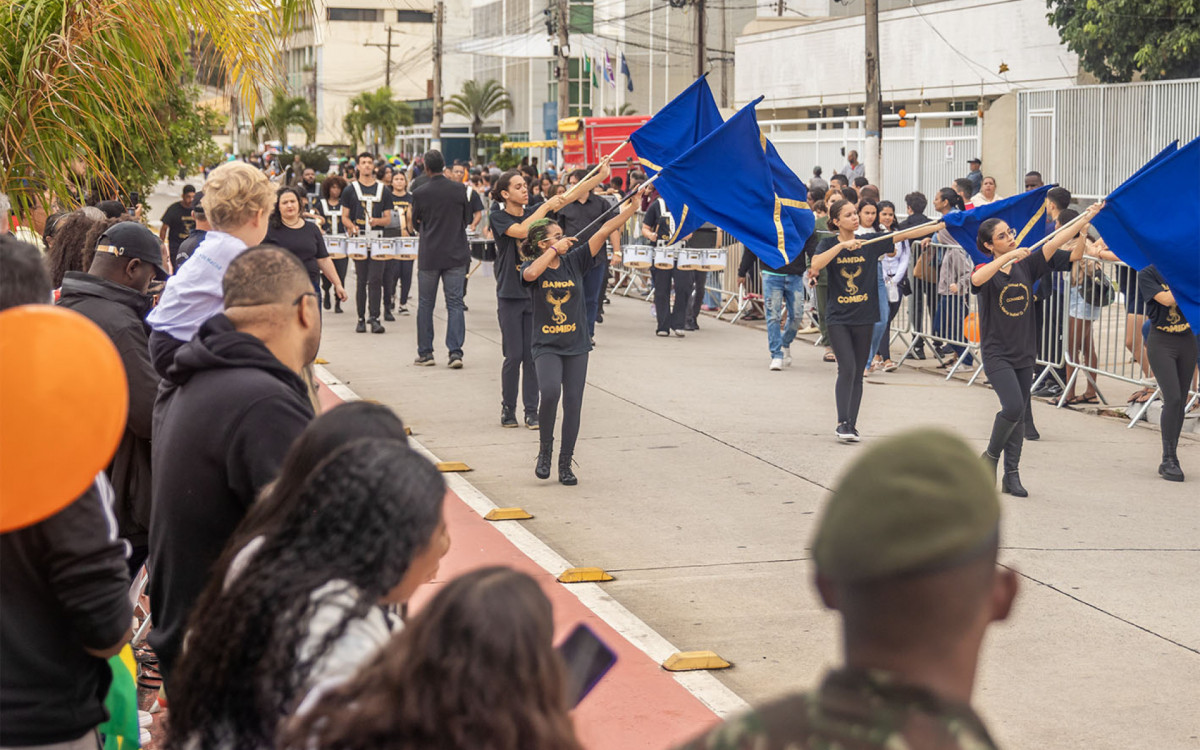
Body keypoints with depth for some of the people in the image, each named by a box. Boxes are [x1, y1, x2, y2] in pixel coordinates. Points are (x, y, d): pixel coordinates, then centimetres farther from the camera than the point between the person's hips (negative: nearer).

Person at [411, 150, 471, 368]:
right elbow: (467, 220, 7)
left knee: (425, 305, 11)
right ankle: (455, 352, -5)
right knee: (455, 304, 4)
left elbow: (416, 225, 6)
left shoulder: (419, 194, -8)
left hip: (428, 257, -1)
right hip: (456, 255, 1)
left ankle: (425, 352, 14)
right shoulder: (459, 190, -5)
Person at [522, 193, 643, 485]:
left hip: (576, 345, 3)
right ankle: (545, 449, -3)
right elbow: (531, 274, -30)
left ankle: (565, 464, 15)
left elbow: (604, 231, -3)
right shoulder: (532, 267, -3)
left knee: (573, 404, 2)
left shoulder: (573, 261, 2)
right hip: (547, 346, -3)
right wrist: (556, 249, -21)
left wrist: (632, 207, -9)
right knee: (550, 392, -25)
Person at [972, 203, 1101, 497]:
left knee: (1019, 415, 8)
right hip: (996, 353, -5)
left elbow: (1055, 242, -7)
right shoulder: (987, 271, -8)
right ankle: (991, 456, 4)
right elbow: (976, 279, -33)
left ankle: (1012, 475, 17)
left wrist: (1084, 221, -18)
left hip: (1024, 353, 5)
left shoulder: (1026, 265, 4)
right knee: (1013, 407, -19)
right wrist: (1010, 255, -35)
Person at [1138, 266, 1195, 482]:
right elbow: (1166, 299, -19)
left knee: (1181, 402, 5)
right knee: (1173, 398, -16)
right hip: (1161, 342, -4)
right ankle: (1169, 460, -9)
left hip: (1186, 341, 4)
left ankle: (1170, 461, 14)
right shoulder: (1147, 274, -6)